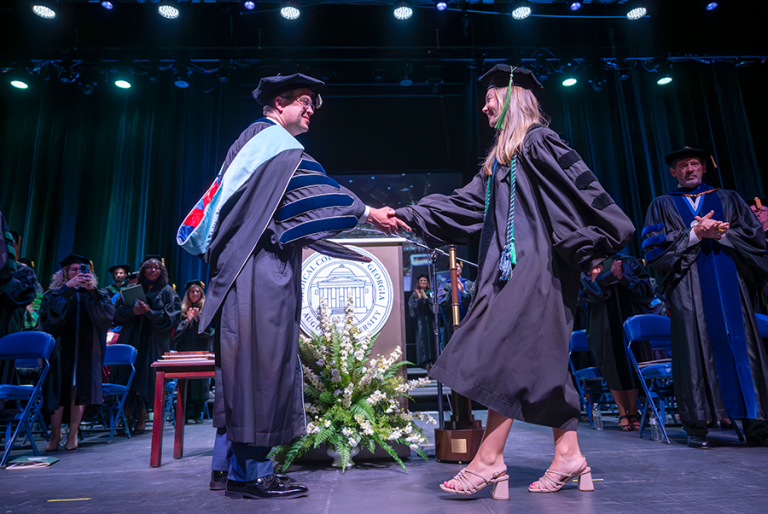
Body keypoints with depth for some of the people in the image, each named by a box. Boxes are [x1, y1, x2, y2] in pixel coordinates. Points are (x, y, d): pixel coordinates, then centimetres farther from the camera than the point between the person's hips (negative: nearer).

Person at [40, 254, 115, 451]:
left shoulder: (97, 295, 11)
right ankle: (56, 434, 10)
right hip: (61, 349, 0)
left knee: (80, 390, 0)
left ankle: (73, 433, 12)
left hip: (86, 351, 0)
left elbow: (107, 313, -7)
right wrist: (68, 287, -17)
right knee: (58, 390, -2)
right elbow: (51, 311, -12)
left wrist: (92, 291, -15)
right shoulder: (55, 294, 9)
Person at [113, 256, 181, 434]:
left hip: (154, 342, -3)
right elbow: (118, 311, 6)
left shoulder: (167, 292, 5)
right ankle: (127, 416, 7)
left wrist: (150, 312, -17)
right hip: (131, 338, 3)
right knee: (128, 375, -2)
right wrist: (132, 310, -14)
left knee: (146, 377, -6)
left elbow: (171, 316, -5)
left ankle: (141, 418, 1)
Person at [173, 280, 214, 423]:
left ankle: (197, 413, 4)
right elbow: (178, 330, 8)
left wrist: (197, 318, -14)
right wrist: (187, 320, -8)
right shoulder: (183, 309, 13)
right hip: (185, 350, 2)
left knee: (199, 380, -2)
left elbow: (208, 328, -2)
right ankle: (184, 413, 6)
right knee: (184, 381, 0)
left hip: (200, 350, -2)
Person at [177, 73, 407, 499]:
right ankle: (249, 472, -3)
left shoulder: (256, 139, 28)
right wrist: (367, 213, -10)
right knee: (260, 359, -9)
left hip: (245, 268, 10)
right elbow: (313, 188, -12)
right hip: (260, 270, -10)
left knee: (244, 363, 9)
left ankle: (227, 464, 16)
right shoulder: (273, 138, -3)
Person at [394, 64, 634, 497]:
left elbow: (581, 189, -9)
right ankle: (568, 454, 13)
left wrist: (591, 248, -12)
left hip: (534, 265, -9)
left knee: (503, 352, -13)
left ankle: (490, 458, -7)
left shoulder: (538, 141, -3)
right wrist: (409, 216, 13)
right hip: (512, 267, 9)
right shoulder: (501, 158, 23)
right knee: (542, 359, 7)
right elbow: (465, 203, 19)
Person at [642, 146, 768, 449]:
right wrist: (694, 234, -9)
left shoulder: (728, 200, 20)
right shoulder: (663, 205, 14)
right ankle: (697, 428, -2)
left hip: (729, 284, 2)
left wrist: (721, 234, -7)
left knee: (741, 348, -2)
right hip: (689, 289, -2)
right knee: (695, 349, -6)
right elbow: (652, 246, 0)